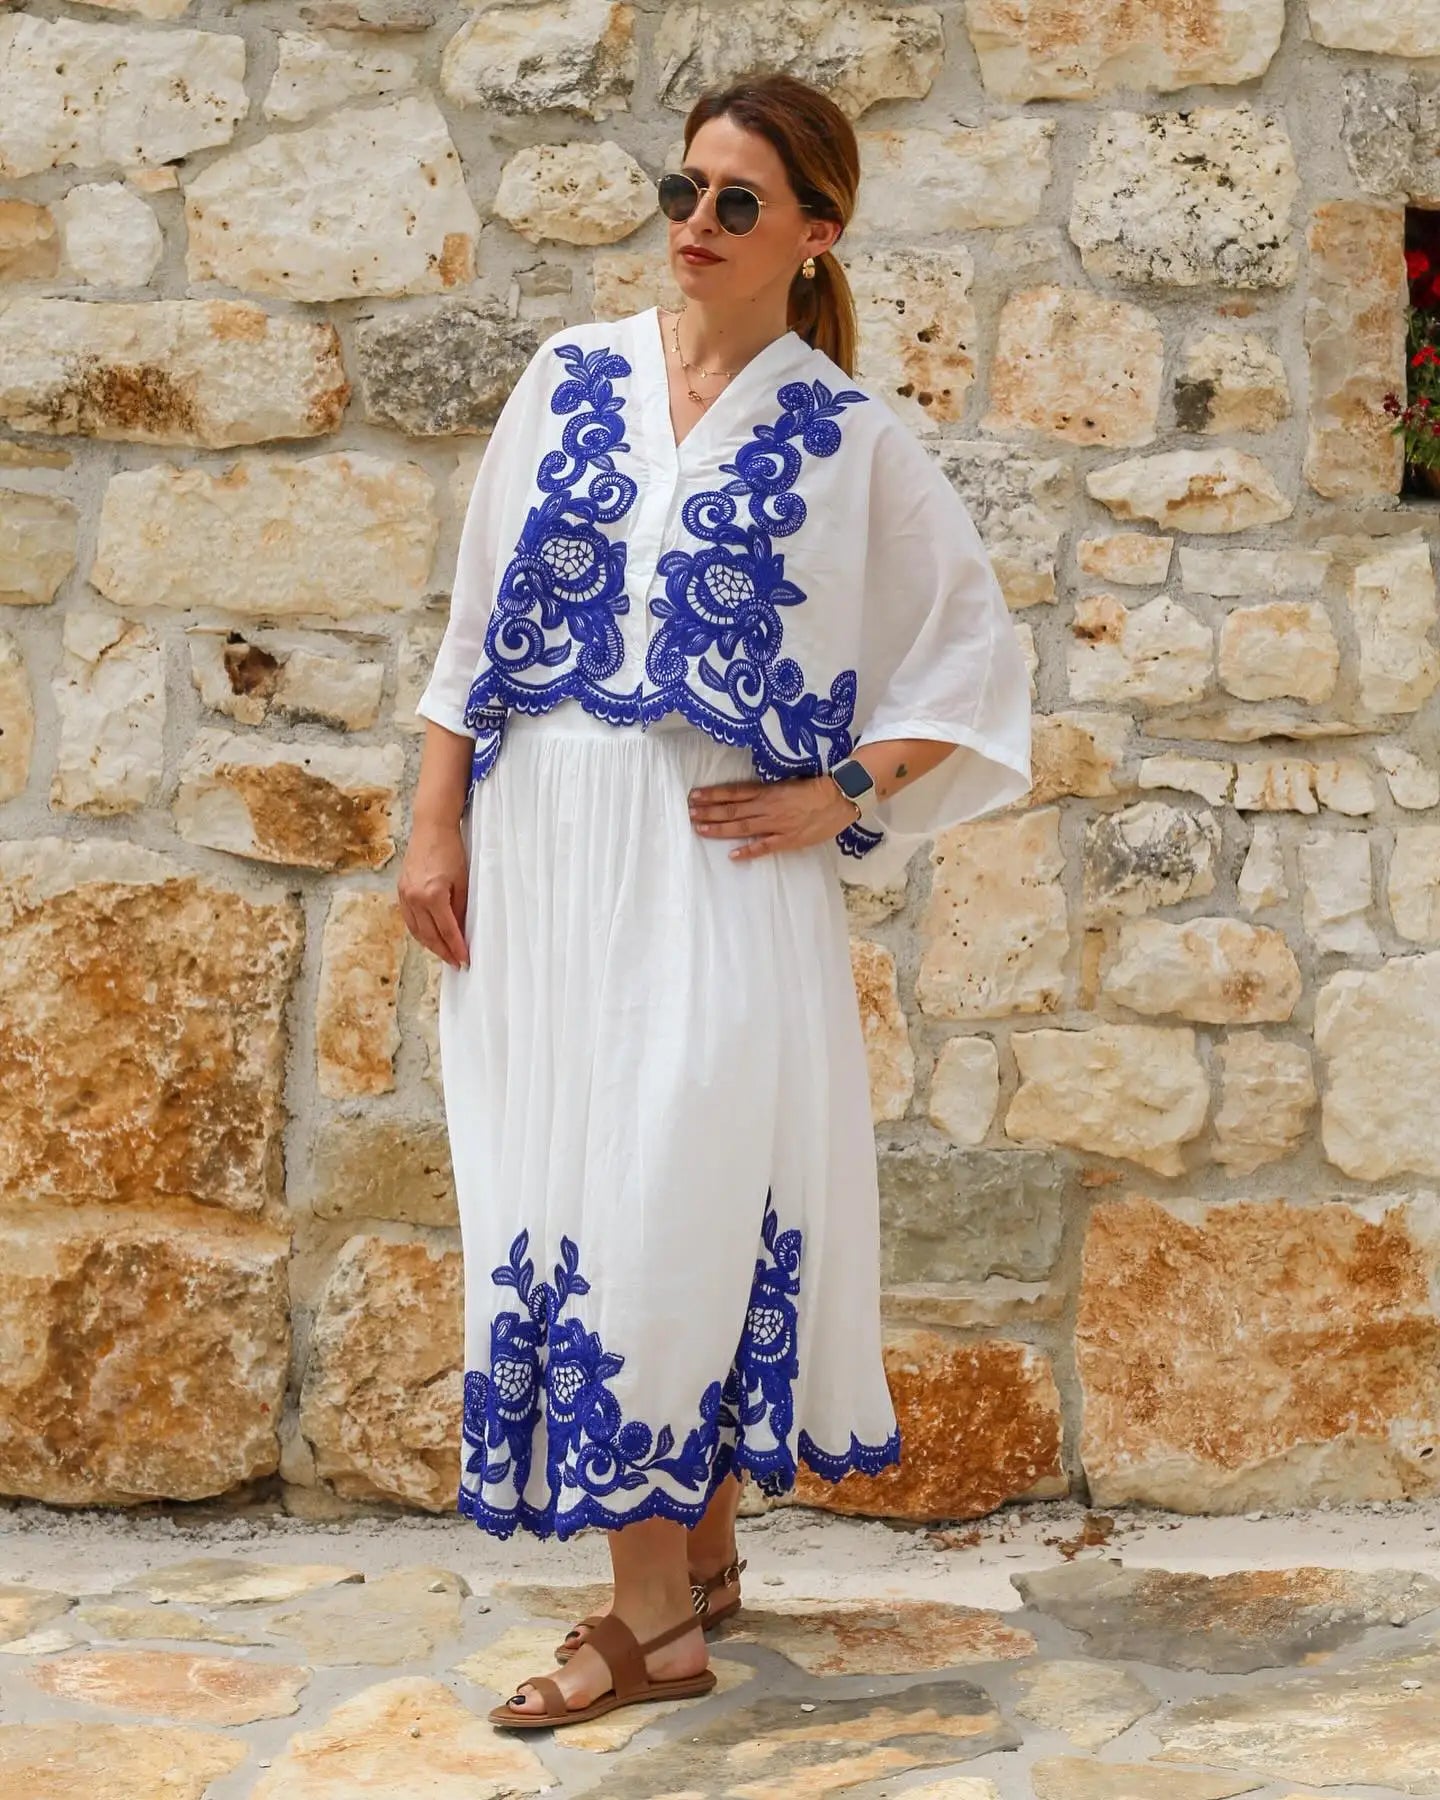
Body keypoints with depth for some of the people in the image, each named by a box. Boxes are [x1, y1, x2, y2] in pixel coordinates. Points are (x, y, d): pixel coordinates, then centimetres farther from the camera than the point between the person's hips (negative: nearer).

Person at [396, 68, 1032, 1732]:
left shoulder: (849, 438, 1)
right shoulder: (572, 377, 9)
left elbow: (973, 649, 7)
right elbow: (480, 618, 10)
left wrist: (844, 793, -3)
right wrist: (434, 826, 4)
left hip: (715, 862, -4)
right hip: (544, 849, 4)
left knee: (676, 1195, -8)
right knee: (561, 1198, 5)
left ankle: (654, 1609, 1)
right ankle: (694, 1562, 19)